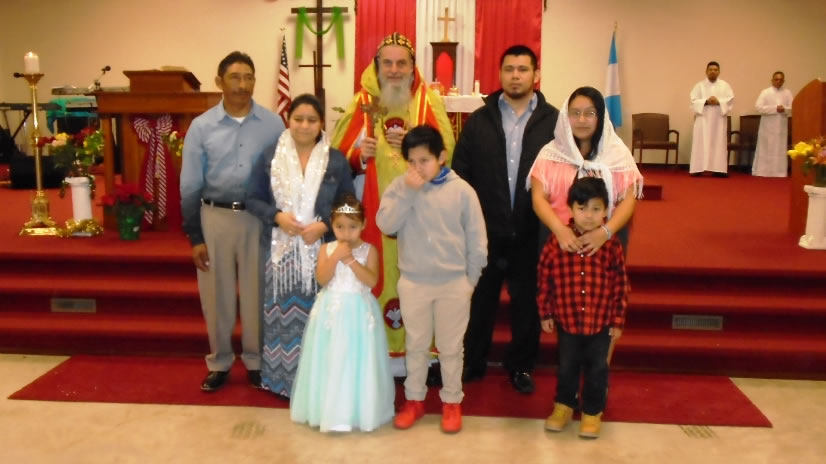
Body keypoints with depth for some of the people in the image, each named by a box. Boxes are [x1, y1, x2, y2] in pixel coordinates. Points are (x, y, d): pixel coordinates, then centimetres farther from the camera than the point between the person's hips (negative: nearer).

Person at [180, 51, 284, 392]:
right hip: (215, 217, 1)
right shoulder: (202, 126, -2)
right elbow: (190, 185, 0)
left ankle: (256, 361, 28)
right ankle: (219, 362, 29)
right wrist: (194, 237, -2)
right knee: (216, 295, 11)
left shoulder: (273, 124, -2)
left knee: (257, 293, 10)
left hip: (259, 217, 0)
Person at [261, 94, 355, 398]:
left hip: (322, 250, -1)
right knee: (284, 313, 5)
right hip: (283, 249, 1)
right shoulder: (271, 157, 4)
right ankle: (284, 379, 21)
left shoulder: (336, 160, 1)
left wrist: (324, 225, -13)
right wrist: (276, 215, -12)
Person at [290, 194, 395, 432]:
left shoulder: (369, 250, -2)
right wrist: (336, 257, -18)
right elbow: (322, 279, -9)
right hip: (331, 310, 2)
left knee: (357, 362, 3)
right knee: (330, 361, 6)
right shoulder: (326, 249, 2)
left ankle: (358, 409, 16)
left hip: (359, 311, -1)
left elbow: (372, 281, -14)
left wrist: (351, 260, -19)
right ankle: (329, 409, 19)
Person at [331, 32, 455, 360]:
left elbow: (447, 151, -1)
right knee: (374, 274, 2)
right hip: (374, 209, 0)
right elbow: (338, 153, 8)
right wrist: (358, 153, -12)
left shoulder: (430, 101, 6)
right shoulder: (362, 102, 7)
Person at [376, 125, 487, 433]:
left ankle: (452, 402, 28)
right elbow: (385, 225, -15)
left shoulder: (461, 190, -7)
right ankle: (414, 399, 32)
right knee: (416, 345, 16)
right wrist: (408, 191, -22)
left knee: (450, 347, 11)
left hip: (453, 283, -1)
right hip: (413, 282, 1)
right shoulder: (400, 187, -3)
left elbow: (476, 239, -2)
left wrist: (470, 279, 1)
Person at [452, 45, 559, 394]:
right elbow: (460, 173, 1)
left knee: (527, 303, 12)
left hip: (531, 233, -1)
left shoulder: (553, 121, -2)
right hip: (485, 231, 1)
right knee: (479, 301, 13)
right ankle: (471, 363, 31)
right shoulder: (479, 120, 3)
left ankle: (520, 366, 32)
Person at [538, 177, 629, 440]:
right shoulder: (557, 241, -10)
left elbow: (621, 284, -3)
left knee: (597, 369, 13)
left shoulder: (611, 244, -10)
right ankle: (564, 406, 38)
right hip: (566, 320, 0)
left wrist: (618, 320, -1)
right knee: (567, 367, 17)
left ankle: (592, 412, 33)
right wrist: (545, 313, 1)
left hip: (601, 322, 0)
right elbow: (544, 278, -2)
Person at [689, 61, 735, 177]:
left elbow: (730, 99, 0)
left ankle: (718, 169, -1)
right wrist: (706, 101, -17)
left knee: (718, 144, -1)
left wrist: (718, 101, -15)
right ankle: (698, 168, -7)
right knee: (701, 144, -5)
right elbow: (694, 101, -2)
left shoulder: (725, 85, 10)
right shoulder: (699, 85, 7)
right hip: (703, 119, -1)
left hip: (718, 120, 1)